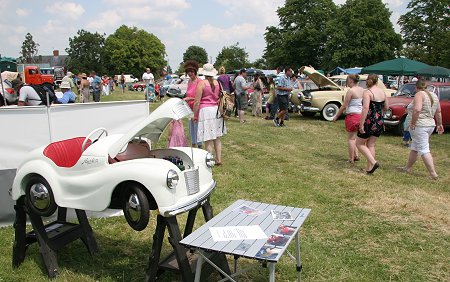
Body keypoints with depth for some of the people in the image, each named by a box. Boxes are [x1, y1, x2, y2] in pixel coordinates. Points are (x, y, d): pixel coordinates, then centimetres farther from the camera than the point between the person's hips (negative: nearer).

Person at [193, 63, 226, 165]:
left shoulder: (201, 83, -10)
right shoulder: (217, 83, 5)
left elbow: (197, 102, -10)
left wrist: (195, 115, -1)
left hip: (206, 110, -6)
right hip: (217, 110, 6)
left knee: (208, 139, 0)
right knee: (217, 138, 15)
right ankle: (218, 159, 22)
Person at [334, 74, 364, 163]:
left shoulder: (351, 91, -14)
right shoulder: (362, 90, 8)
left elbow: (344, 106, -13)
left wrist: (336, 116, -3)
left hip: (352, 115, -8)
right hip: (361, 115, 8)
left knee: (351, 138, 3)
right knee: (354, 137, 22)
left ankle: (351, 159, 8)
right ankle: (356, 155, 19)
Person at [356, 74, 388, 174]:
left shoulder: (367, 92, -14)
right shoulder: (382, 92, 7)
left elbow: (365, 108, -24)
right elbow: (386, 107, 16)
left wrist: (361, 124, -22)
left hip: (370, 122, -7)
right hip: (380, 122, 7)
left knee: (360, 144, 8)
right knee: (371, 145, 14)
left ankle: (373, 162, -6)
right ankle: (369, 168, 17)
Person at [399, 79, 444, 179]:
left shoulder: (419, 94, -13)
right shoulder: (433, 95, 11)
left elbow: (417, 110, -27)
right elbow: (438, 112, 17)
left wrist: (412, 122, -19)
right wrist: (439, 124, 26)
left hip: (419, 126, -9)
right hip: (431, 125, 9)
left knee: (424, 150, -5)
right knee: (414, 147, 19)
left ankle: (433, 174, -6)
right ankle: (408, 168, 29)